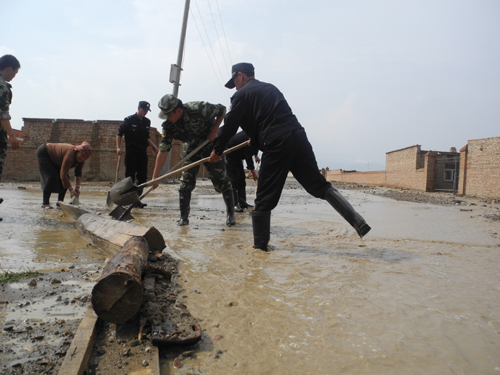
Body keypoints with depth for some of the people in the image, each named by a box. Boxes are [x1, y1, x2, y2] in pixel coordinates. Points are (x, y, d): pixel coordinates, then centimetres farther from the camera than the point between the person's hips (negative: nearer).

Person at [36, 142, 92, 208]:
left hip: (54, 159, 8)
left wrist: (78, 187, -19)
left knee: (65, 180, -3)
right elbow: (63, 174, -40)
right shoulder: (70, 154, -41)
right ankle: (45, 203, -13)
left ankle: (60, 201, 4)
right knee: (52, 177, -19)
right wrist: (71, 190, -36)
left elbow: (78, 173, -7)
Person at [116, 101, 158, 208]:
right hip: (131, 153, -5)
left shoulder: (147, 122, 11)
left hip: (143, 154, 5)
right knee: (130, 177, -1)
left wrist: (153, 145, 8)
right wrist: (118, 147, -13)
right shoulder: (129, 120, -5)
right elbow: (119, 134, -2)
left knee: (143, 177, 5)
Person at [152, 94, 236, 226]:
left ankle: (231, 214, 11)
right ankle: (184, 217, 7)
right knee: (185, 183, -5)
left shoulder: (199, 109, -31)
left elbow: (222, 109, -14)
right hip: (192, 148, 4)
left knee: (221, 180, -6)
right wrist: (155, 178, -19)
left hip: (211, 145, -4)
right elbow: (163, 151, -16)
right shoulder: (168, 126, -18)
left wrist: (214, 131, -19)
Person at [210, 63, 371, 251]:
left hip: (276, 145, -6)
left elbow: (230, 126, 7)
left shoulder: (242, 94, 7)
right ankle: (358, 222, 3)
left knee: (264, 198, 4)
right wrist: (256, 138, 49)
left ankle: (260, 244, 12)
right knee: (321, 186, 10)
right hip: (298, 136, 6)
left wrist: (217, 151, 20)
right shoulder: (271, 88, 27)